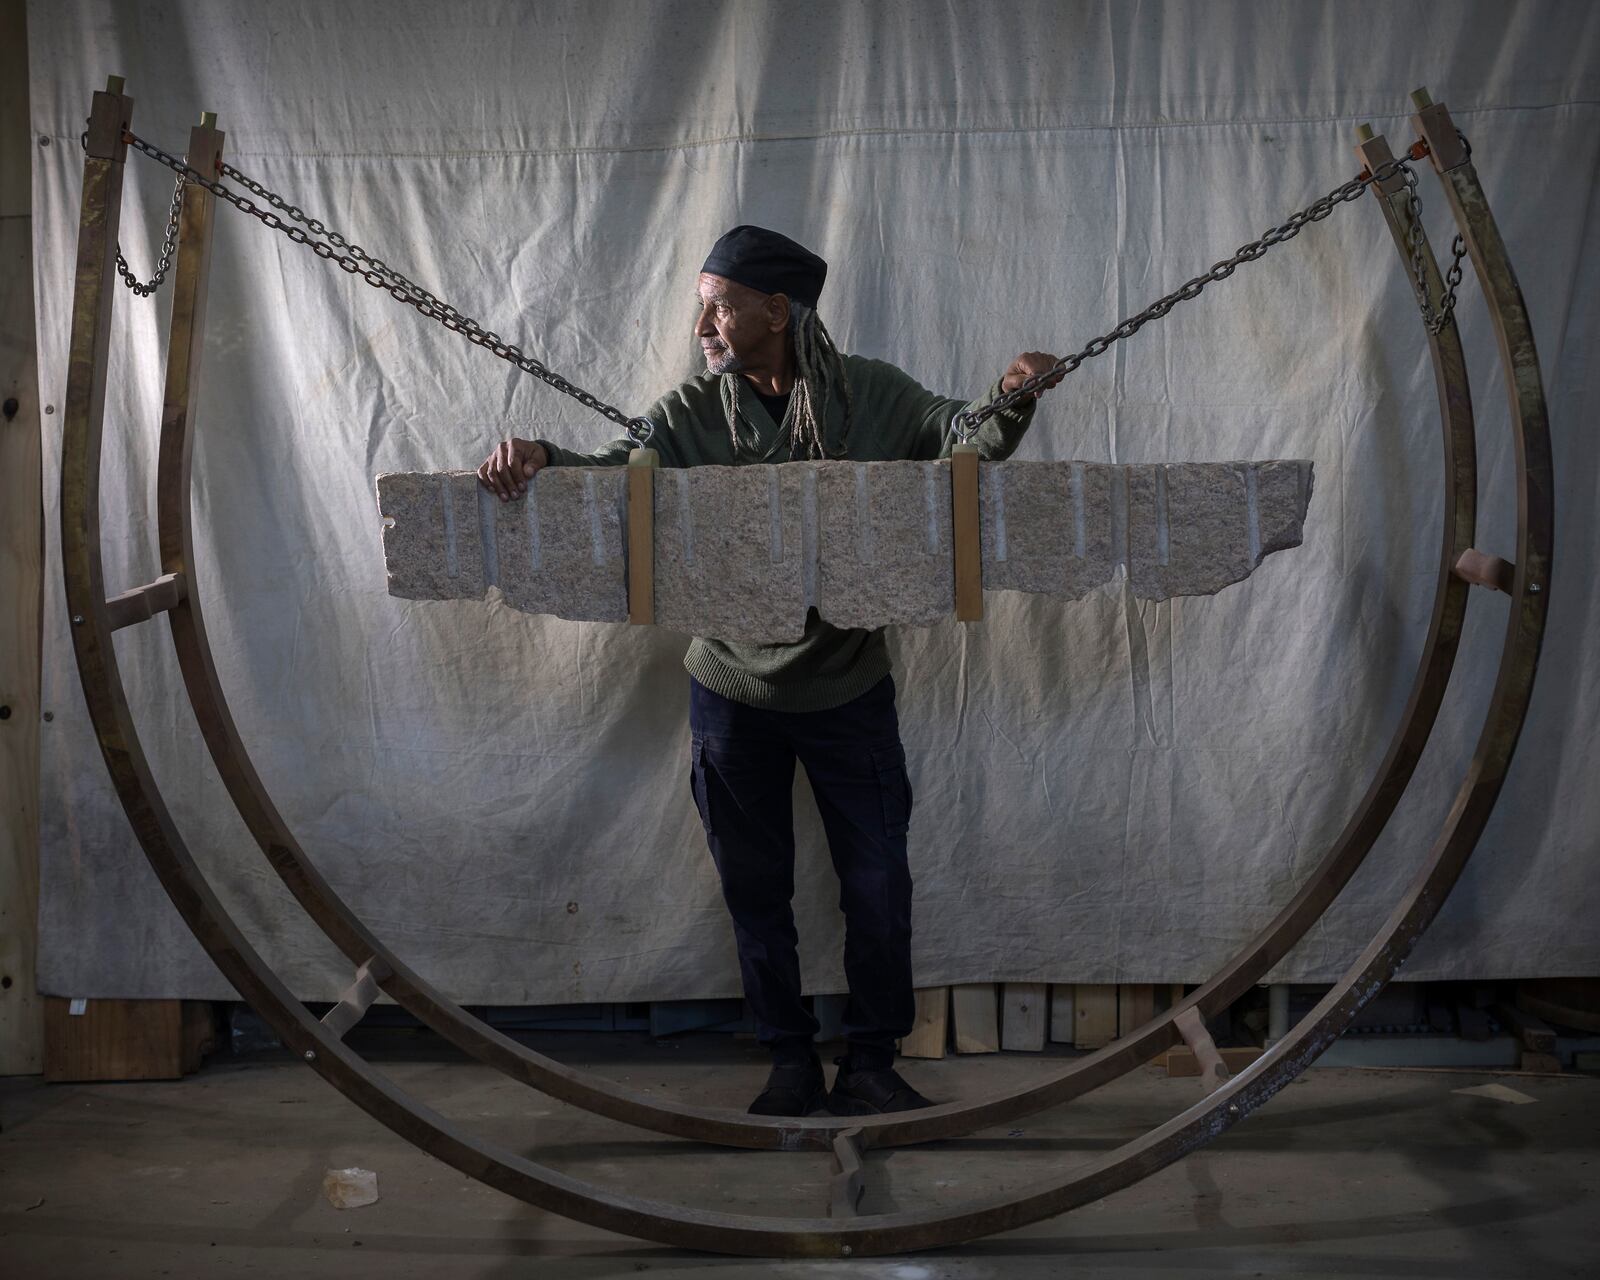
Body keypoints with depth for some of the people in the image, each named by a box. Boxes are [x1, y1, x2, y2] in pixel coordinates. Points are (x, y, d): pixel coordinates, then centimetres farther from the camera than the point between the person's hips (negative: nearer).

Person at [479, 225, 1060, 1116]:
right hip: (735, 694, 1)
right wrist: (539, 457, -35)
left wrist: (1010, 402, -25)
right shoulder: (692, 414, -5)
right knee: (756, 892, 11)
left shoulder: (870, 395, -5)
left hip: (849, 689, -1)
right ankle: (792, 1061, 29)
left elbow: (961, 438, -3)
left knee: (879, 884, 5)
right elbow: (616, 469, -14)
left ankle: (871, 1062, 24)